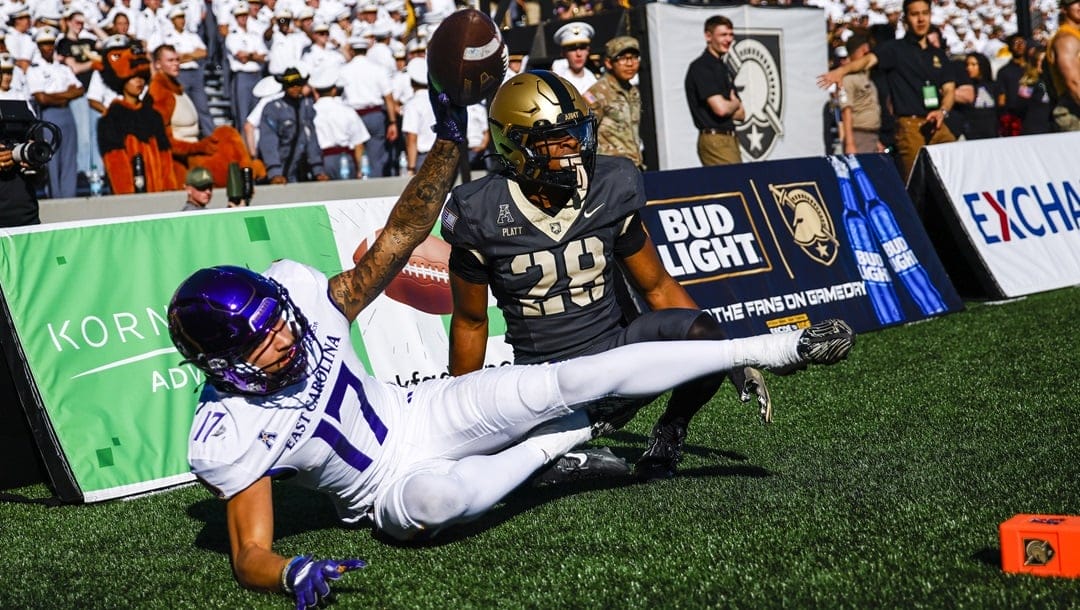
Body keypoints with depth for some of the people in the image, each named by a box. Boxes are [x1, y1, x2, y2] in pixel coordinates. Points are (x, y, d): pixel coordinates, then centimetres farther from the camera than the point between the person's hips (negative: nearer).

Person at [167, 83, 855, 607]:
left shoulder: (300, 295, -16)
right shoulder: (227, 439, -25)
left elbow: (397, 240, -9)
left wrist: (449, 140, -18)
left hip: (421, 414, 4)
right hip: (396, 491, -4)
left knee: (568, 381, -15)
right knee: (433, 493, -42)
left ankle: (770, 348, -5)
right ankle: (554, 449, -9)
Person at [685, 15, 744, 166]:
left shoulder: (724, 68, 19)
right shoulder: (700, 67, -9)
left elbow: (741, 113, 19)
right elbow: (720, 108, -18)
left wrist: (729, 105, -2)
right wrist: (735, 104, 3)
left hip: (730, 138, 9)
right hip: (714, 140, -9)